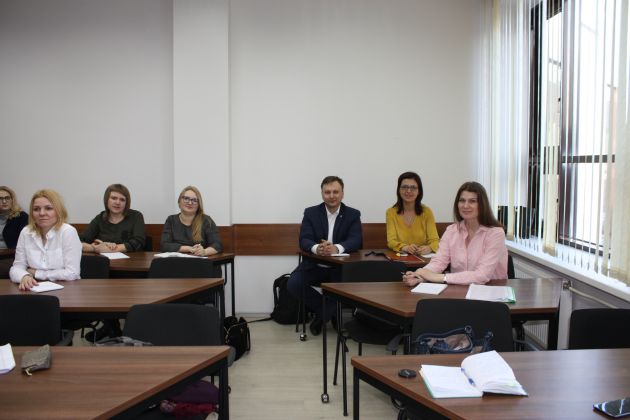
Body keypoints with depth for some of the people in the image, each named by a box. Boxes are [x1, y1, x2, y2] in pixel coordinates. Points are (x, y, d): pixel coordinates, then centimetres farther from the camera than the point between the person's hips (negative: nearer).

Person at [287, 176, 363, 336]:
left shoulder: (353, 214, 0)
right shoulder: (311, 213, 1)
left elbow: (356, 240, -15)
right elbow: (304, 240, -11)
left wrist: (336, 248, -38)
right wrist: (317, 248, -37)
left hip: (341, 267, -1)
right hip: (314, 265, 1)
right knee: (293, 284, -22)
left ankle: (321, 316, 0)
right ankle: (327, 311, 2)